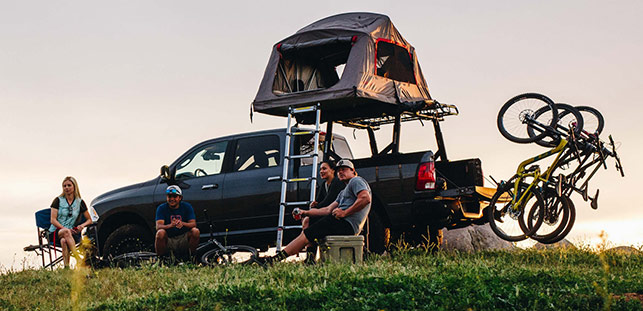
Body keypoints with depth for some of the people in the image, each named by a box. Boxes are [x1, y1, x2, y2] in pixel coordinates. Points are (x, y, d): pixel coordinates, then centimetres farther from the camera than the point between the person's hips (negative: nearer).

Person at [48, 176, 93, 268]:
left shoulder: (80, 202, 11)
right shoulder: (58, 200, 7)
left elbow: (89, 220, 16)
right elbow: (53, 220, -1)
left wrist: (82, 225, -8)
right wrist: (65, 229, -17)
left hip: (72, 232, 1)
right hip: (55, 232, -1)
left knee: (64, 241, -37)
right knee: (66, 232, -39)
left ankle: (66, 266, -49)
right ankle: (79, 260, -50)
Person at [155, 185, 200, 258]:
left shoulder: (187, 206, 1)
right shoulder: (161, 208, -4)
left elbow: (193, 224, -11)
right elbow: (158, 226, -18)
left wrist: (183, 224, -35)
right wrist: (170, 225, -40)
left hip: (183, 240, 1)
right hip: (168, 240, -1)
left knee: (196, 231, -25)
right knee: (161, 232, -32)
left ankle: (191, 255, -7)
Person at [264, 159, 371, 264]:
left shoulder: (356, 181, 0)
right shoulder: (343, 192, 30)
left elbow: (366, 199, -19)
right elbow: (328, 210, 22)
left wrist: (344, 213, -18)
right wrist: (305, 212, 13)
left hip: (347, 224, -10)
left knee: (306, 235, -13)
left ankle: (275, 259, -16)